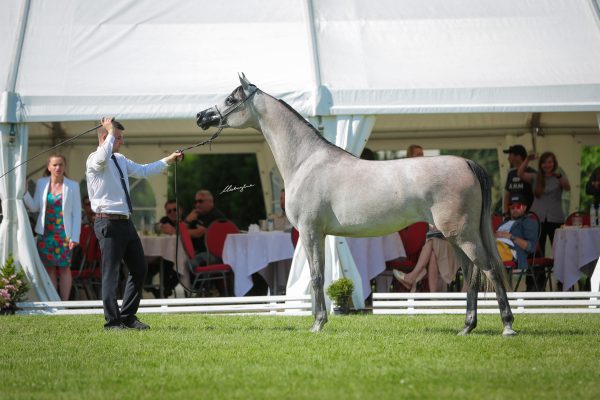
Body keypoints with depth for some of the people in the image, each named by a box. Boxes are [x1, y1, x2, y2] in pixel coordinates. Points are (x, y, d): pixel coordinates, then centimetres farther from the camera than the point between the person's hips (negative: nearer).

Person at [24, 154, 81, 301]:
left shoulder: (72, 186, 0)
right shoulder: (41, 183, 7)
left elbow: (77, 213, -1)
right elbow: (34, 207, 8)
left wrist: (75, 237, -7)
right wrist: (24, 192, -7)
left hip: (64, 234, -2)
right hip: (45, 233, 2)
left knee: (64, 268, -4)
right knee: (49, 268, 3)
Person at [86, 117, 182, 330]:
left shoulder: (120, 159, 17)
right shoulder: (94, 159, -9)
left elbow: (143, 170, 28)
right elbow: (103, 157, -33)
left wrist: (168, 160, 26)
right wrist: (111, 132, -22)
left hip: (126, 222, 9)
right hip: (109, 223, -9)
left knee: (139, 269, 12)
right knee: (111, 274, -5)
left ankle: (128, 316, 21)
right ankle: (112, 321, 1)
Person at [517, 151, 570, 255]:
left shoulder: (559, 177, 5)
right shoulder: (535, 177, 10)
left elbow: (567, 188, -15)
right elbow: (520, 174, -2)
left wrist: (559, 176, -33)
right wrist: (527, 160, -14)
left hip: (555, 219, -2)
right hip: (537, 218, 2)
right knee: (537, 251, -1)